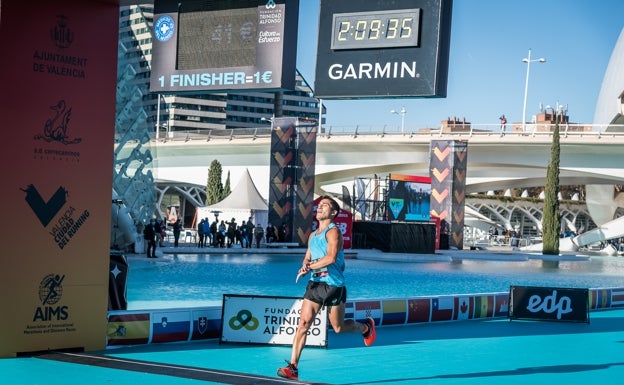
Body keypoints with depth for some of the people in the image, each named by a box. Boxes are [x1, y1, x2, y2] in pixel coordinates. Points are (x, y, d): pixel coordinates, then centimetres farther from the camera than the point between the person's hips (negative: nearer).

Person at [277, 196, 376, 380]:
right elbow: (307, 257, 21)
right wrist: (305, 265, -3)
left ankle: (365, 327, 39)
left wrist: (310, 267, -19)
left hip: (334, 285, -6)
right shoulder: (312, 235, 14)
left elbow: (331, 257, -24)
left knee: (339, 328, 8)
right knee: (303, 324, -7)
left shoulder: (333, 232, -11)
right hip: (315, 284, 6)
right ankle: (293, 367, -9)